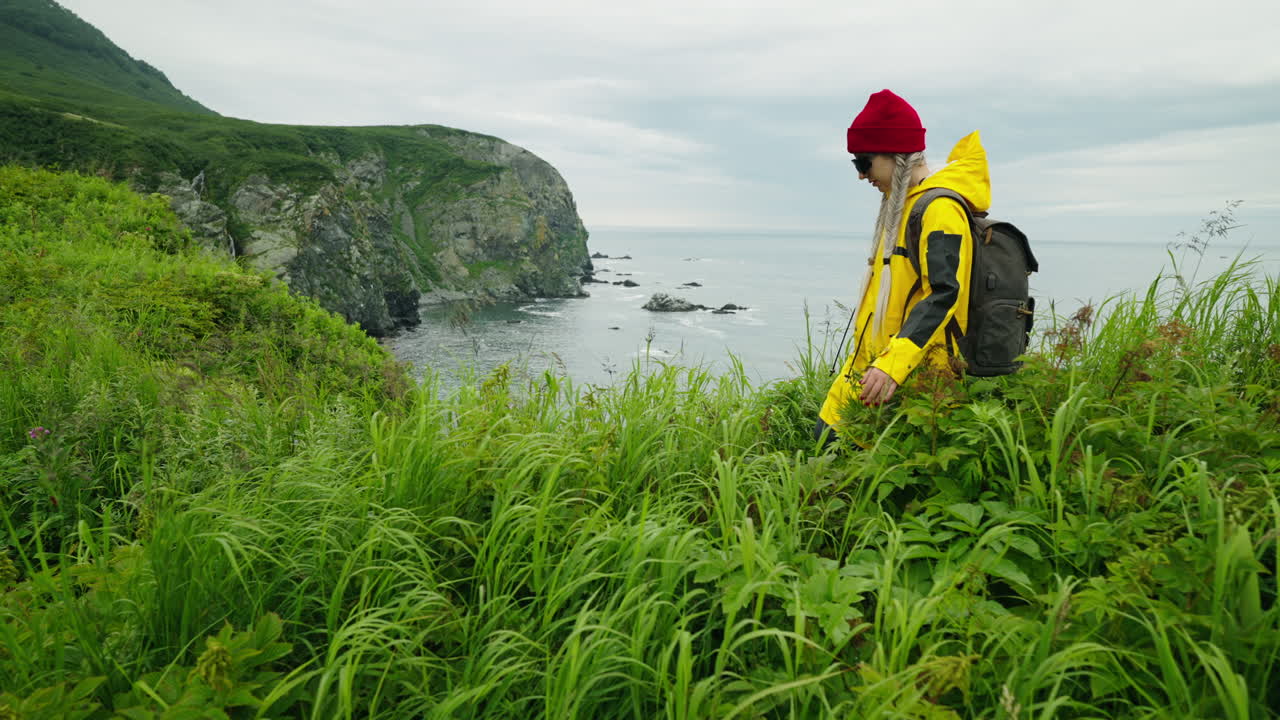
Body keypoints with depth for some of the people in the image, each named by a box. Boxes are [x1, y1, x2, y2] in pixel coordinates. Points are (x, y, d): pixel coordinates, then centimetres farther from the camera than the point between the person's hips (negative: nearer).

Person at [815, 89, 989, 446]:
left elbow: (944, 295, -25)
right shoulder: (901, 206, 17)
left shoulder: (939, 208, -14)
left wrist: (892, 365, -34)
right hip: (873, 368, 10)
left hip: (913, 377, -10)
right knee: (827, 434, 7)